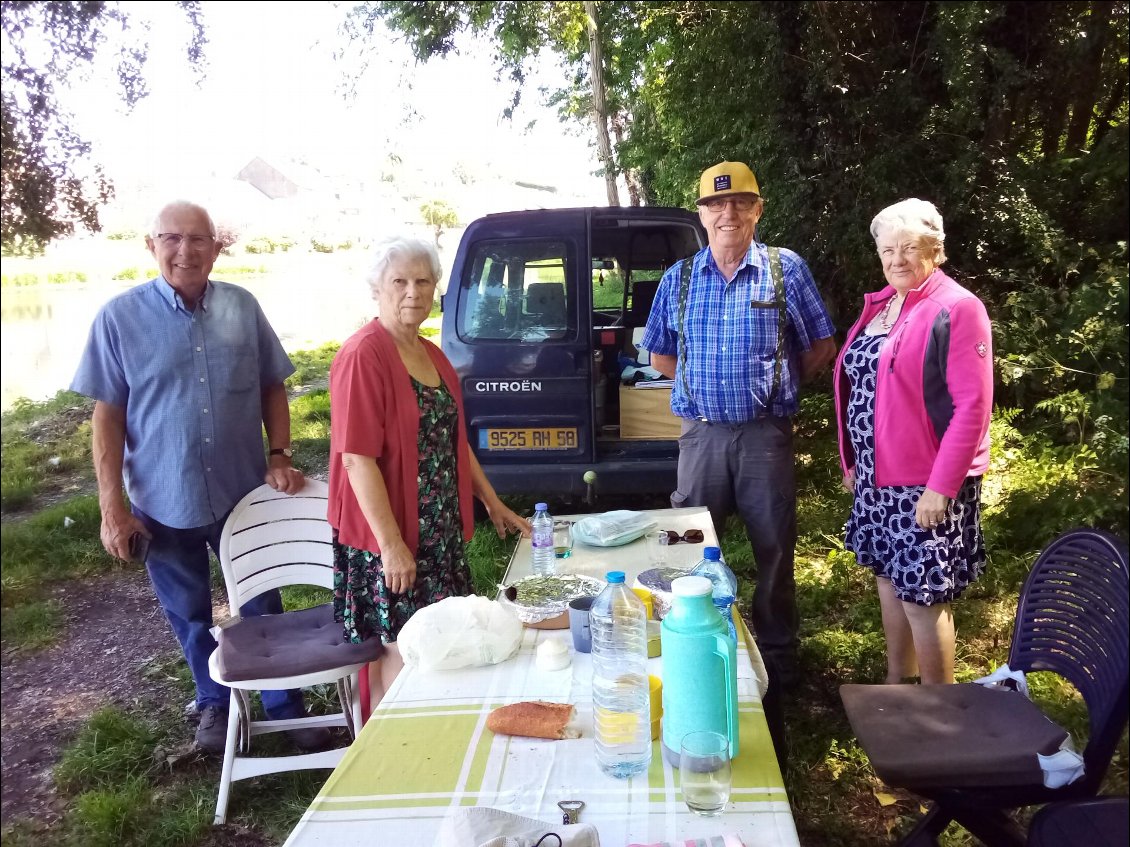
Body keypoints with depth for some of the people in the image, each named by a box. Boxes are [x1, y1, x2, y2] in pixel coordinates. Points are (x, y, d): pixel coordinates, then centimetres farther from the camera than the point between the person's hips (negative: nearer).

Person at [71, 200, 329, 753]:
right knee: (189, 613, 17)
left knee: (263, 607, 14)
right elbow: (107, 415, -6)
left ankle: (285, 705, 31)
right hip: (165, 501, -1)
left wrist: (280, 456, -4)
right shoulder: (120, 317, -9)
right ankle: (214, 702, 40)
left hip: (245, 493, 1)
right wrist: (111, 506, -8)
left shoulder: (243, 308, -2)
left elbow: (272, 388, 7)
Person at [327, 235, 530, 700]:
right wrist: (391, 543, -22)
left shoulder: (432, 354, 10)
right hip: (387, 538, -8)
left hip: (440, 533, 8)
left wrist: (493, 503, 18)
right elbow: (357, 457, -20)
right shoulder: (363, 355, -15)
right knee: (401, 651, 0)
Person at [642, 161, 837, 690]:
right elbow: (660, 356, 15)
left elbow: (820, 348, 5)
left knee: (774, 549, 7)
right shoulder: (678, 278, 7)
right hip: (702, 434, 2)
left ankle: (778, 658, 24)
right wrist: (706, 385, 7)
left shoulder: (786, 269, 0)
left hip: (766, 434, -2)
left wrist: (774, 384, 5)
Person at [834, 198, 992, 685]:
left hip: (925, 484, -8)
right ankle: (896, 685, 33)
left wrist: (941, 486, -21)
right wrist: (853, 461, 16)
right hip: (877, 477, 8)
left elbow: (972, 406, -18)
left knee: (923, 594, -2)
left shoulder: (957, 309, -13)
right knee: (890, 579, 17)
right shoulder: (879, 305, 11)